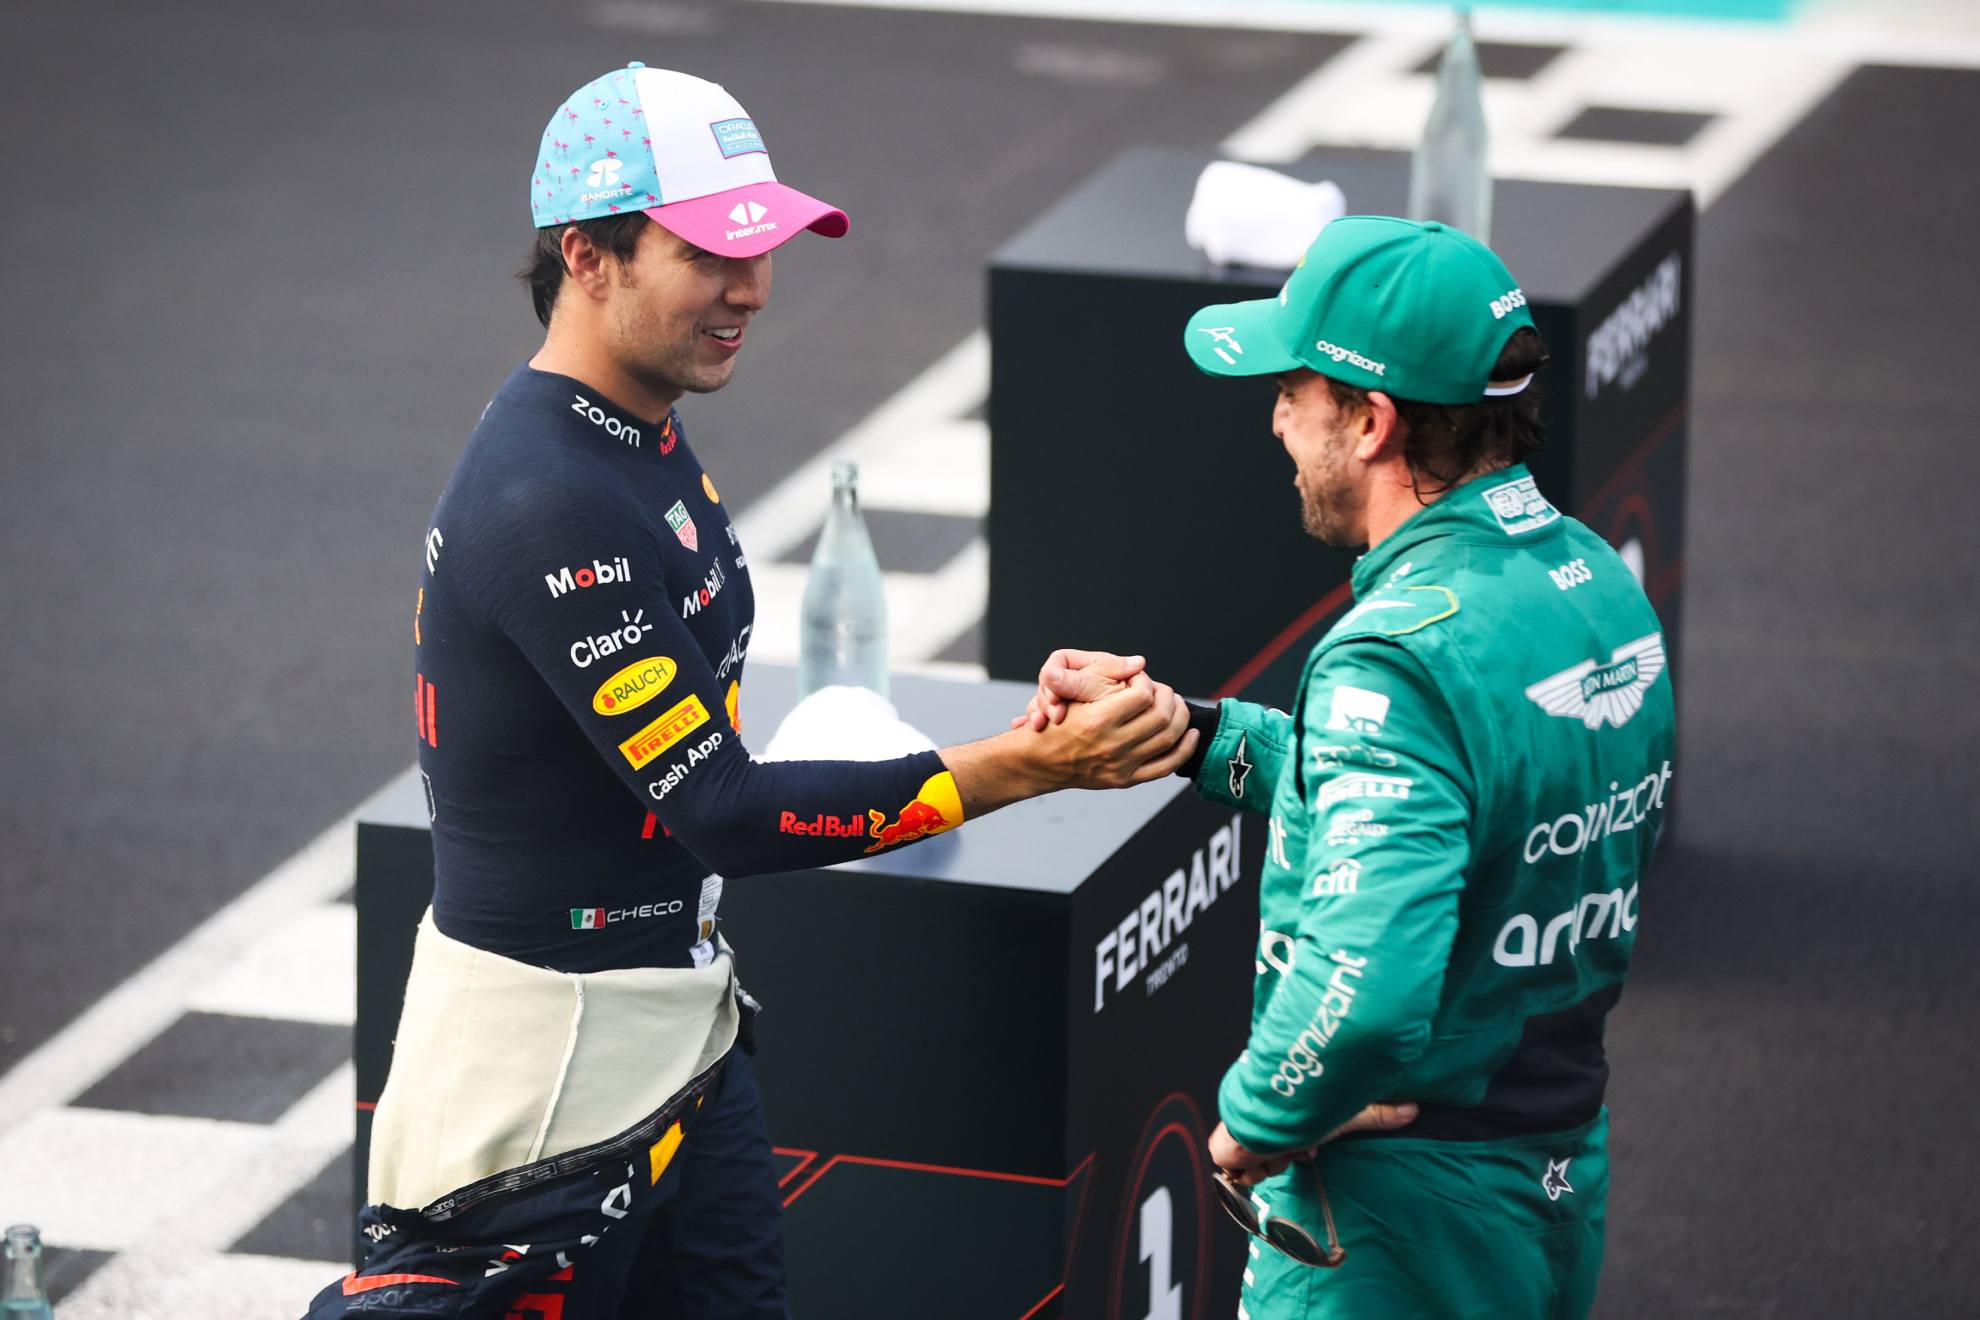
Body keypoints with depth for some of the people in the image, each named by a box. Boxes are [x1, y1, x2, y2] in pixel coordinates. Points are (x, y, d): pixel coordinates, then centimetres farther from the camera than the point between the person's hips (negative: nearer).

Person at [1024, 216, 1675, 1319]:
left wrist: (1254, 1125, -19)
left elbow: (1366, 992, -37)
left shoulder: (1400, 656, -26)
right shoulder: (1601, 583, 3)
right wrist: (1187, 730, 14)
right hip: (1567, 1185, 9)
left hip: (1406, 1217, -9)